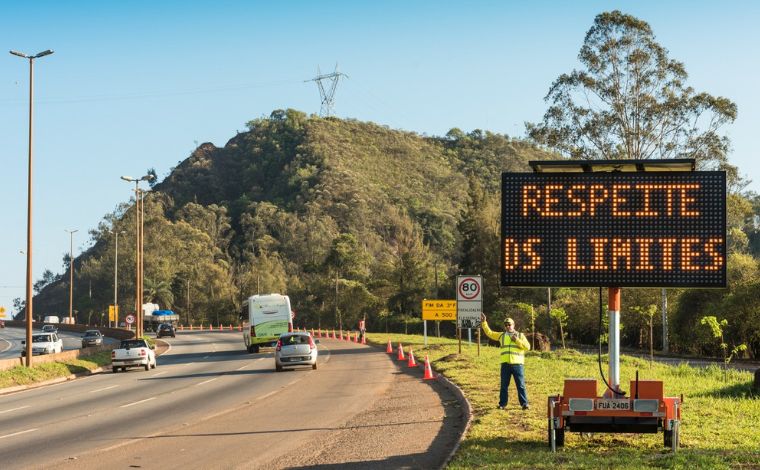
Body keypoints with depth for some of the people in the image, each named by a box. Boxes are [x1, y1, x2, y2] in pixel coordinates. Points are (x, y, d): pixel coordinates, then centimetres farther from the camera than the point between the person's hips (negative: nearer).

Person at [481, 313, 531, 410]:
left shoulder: (520, 335, 8)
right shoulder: (501, 336, 15)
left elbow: (527, 347, -1)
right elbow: (489, 333, 15)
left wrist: (517, 340, -10)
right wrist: (484, 322, 7)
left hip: (517, 364, -3)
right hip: (505, 364, 3)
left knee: (521, 385, -2)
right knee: (504, 385, 5)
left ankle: (524, 403, 2)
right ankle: (502, 404, 12)